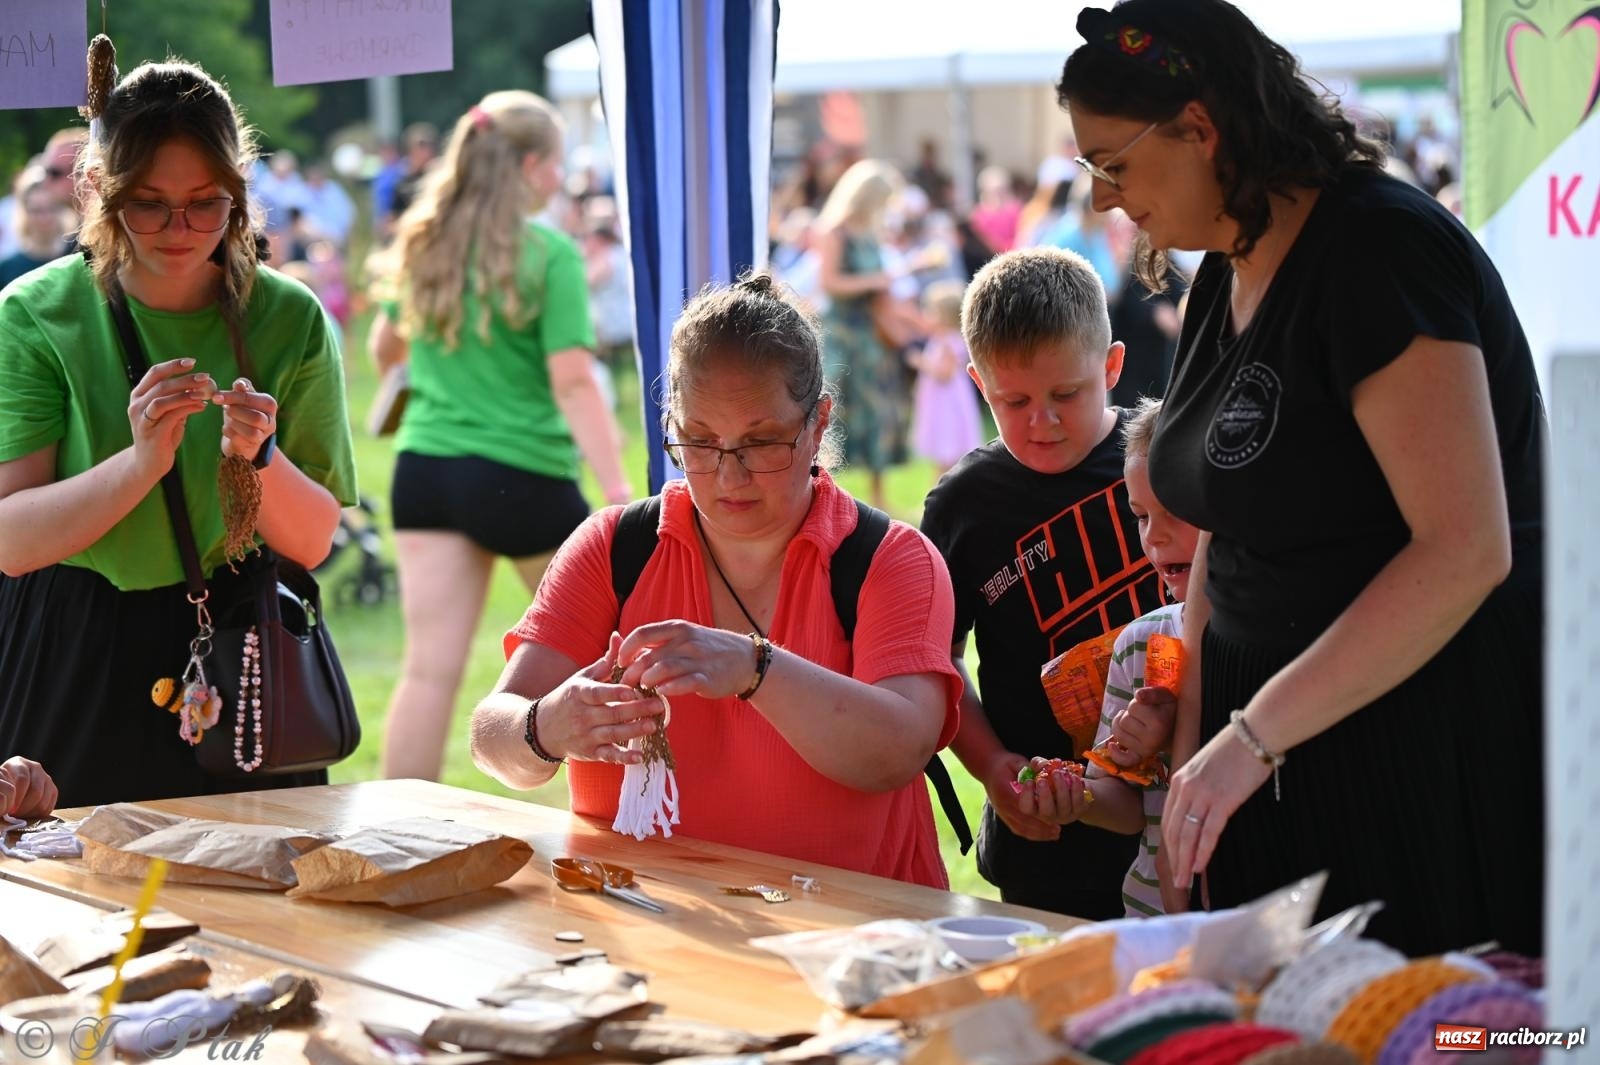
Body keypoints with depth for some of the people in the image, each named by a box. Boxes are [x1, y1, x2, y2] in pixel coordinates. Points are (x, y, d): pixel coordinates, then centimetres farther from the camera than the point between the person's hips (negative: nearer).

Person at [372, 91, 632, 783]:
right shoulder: (549, 253, -10)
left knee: (430, 668, 2)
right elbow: (572, 382, -16)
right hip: (522, 474, -5)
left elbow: (386, 349, 21)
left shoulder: (422, 243, 6)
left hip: (423, 466, 5)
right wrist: (617, 492, -17)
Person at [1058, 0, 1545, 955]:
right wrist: (1195, 740, 6)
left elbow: (1465, 552, -23)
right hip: (1283, 752, 8)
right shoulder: (1226, 277, 11)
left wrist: (1252, 734, -22)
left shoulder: (1380, 248, -16)